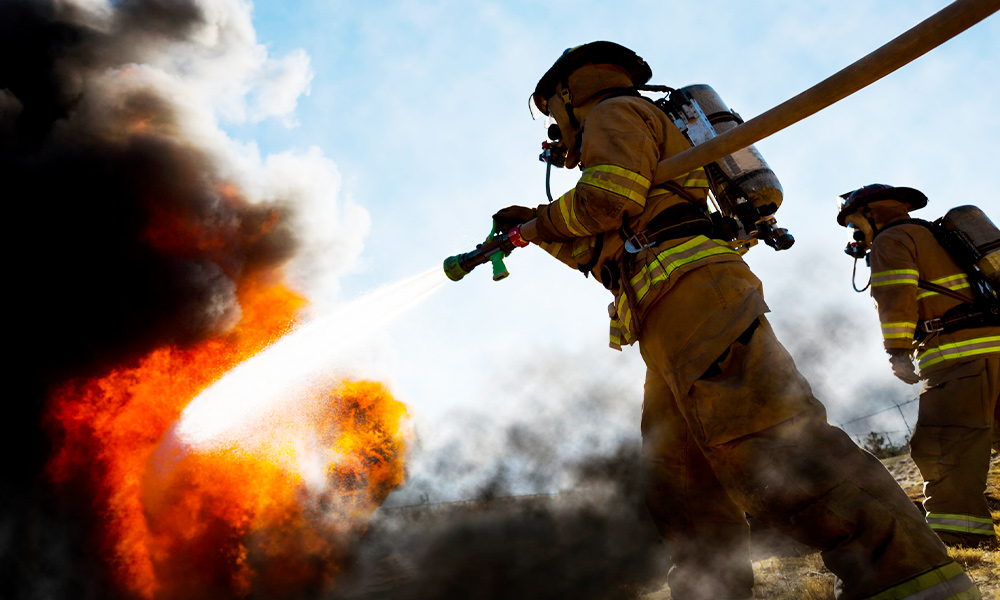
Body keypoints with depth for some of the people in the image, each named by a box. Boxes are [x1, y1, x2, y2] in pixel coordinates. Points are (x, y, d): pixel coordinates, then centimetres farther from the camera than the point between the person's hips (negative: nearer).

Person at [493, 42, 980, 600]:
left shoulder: (614, 111, 10)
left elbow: (604, 200, -10)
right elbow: (607, 253, 38)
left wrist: (536, 225, 7)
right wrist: (540, 227, 39)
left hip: (693, 291, -10)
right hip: (679, 326, 11)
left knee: (770, 441, -22)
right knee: (680, 484, 6)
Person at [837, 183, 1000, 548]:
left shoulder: (891, 240, 2)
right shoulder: (937, 235, 31)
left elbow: (897, 296, -12)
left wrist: (897, 350, -13)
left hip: (960, 351, -10)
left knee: (941, 443, -13)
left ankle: (957, 527, -17)